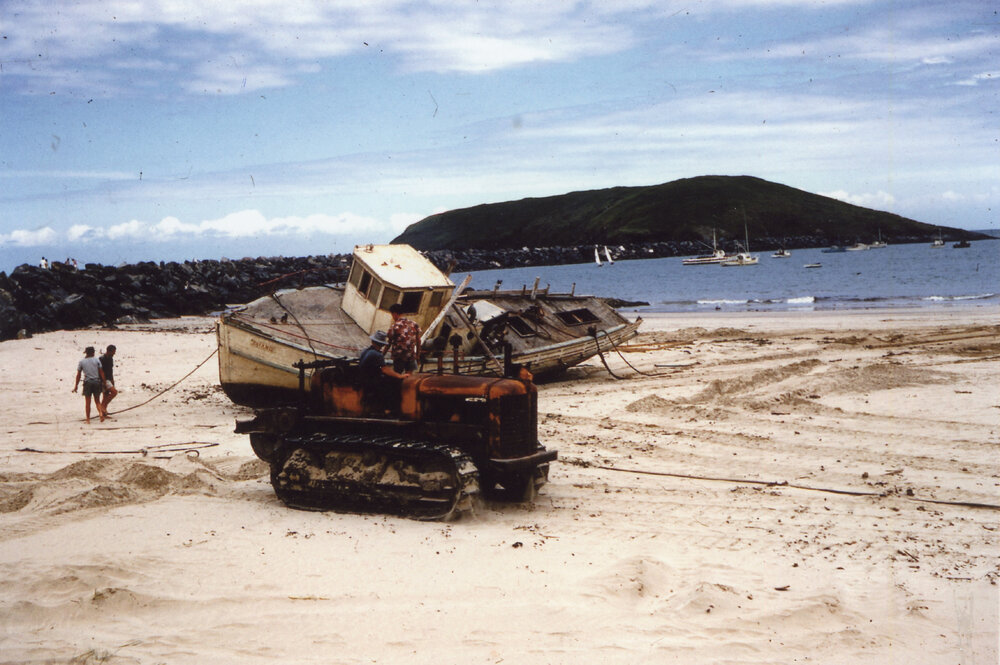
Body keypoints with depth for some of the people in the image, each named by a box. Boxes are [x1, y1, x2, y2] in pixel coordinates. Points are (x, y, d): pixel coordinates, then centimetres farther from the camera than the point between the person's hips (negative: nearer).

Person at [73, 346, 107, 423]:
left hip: (87, 382, -1)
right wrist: (104, 382, 6)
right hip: (97, 381, 1)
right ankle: (101, 413, -14)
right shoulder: (96, 360, 4)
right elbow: (101, 372, 1)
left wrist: (76, 386, 9)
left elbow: (78, 375, 3)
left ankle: (88, 419, 8)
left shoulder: (81, 361, 3)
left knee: (88, 402, 6)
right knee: (97, 401, 10)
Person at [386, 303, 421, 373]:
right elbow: (418, 341, 9)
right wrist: (418, 354, 20)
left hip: (399, 356, -4)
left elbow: (389, 343, -5)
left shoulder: (394, 326, -9)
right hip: (411, 355, 4)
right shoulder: (413, 324, 5)